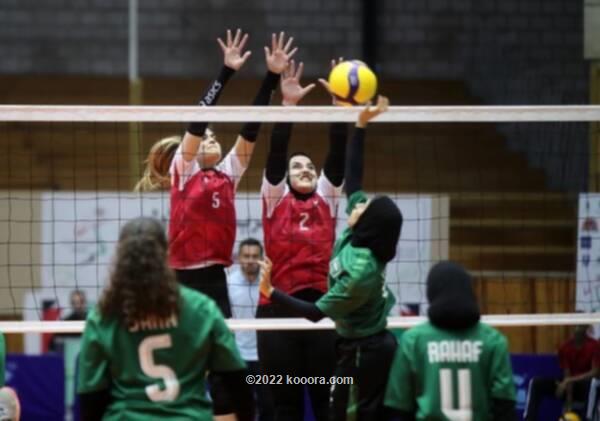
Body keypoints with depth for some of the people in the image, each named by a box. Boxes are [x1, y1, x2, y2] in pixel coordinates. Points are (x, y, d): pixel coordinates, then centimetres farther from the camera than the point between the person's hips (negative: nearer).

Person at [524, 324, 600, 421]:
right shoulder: (565, 348, -3)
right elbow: (567, 376, -10)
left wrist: (570, 380, -26)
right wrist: (569, 403, -21)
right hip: (571, 385, 4)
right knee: (536, 382, -13)